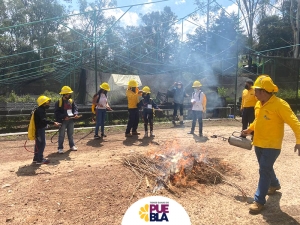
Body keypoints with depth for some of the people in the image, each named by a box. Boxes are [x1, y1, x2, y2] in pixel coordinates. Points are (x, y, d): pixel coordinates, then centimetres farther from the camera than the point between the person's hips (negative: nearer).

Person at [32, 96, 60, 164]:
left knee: (38, 144, 17)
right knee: (42, 143, -6)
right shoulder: (40, 110, -19)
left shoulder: (41, 110, 13)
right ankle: (40, 159, 0)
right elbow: (43, 120, -30)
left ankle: (36, 158, 27)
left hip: (40, 129, 11)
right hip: (39, 129, -11)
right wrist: (53, 123, -38)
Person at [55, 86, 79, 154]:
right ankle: (60, 148, 11)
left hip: (70, 120, 5)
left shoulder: (71, 101, 6)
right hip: (63, 121, -5)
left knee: (70, 134, 17)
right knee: (61, 135, 2)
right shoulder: (58, 102, -11)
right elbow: (57, 112, -14)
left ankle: (72, 146, 30)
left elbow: (75, 108, 3)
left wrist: (75, 114, -18)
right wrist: (64, 117, -25)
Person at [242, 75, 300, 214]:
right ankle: (274, 184, 49)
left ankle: (259, 201, 3)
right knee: (266, 168, 22)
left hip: (271, 145, -7)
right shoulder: (258, 104, 4)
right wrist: (249, 129, 16)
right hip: (258, 143, 8)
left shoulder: (279, 104, -19)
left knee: (264, 171, -6)